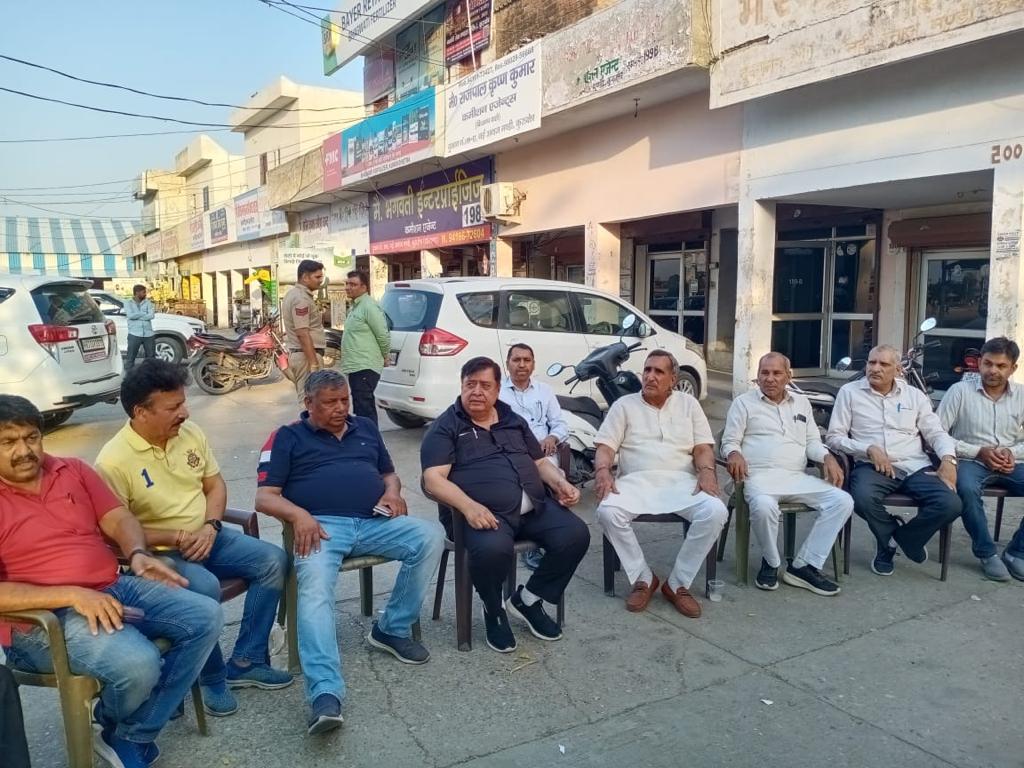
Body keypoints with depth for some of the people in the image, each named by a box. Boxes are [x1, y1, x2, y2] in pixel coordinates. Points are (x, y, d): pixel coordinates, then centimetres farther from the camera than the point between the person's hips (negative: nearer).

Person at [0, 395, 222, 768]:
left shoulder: (73, 471, 12)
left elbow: (118, 519, 11)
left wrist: (138, 555, -12)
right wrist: (73, 594, -25)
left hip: (116, 588, 7)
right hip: (45, 618, -6)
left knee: (207, 616, -9)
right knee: (138, 664, -30)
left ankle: (131, 736, -1)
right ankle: (112, 725, 9)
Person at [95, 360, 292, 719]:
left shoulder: (190, 432, 1)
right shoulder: (113, 461, -17)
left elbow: (215, 484, 9)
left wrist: (210, 527, -9)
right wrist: (177, 537, -20)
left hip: (206, 537, 6)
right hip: (158, 553, -6)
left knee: (273, 560, -12)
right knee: (205, 586, -34)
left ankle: (245, 662, -1)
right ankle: (212, 677, -8)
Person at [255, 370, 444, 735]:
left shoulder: (365, 428, 24)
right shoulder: (288, 437, 12)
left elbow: (389, 473, 31)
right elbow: (265, 496, 4)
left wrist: (392, 492, 6)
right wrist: (299, 515, -17)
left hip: (375, 522, 4)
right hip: (322, 525, -4)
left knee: (431, 536, -21)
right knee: (314, 586, -34)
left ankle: (392, 629, -6)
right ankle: (326, 694, -44)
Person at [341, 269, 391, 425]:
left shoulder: (369, 306, -14)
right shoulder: (356, 306, 17)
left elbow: (383, 335, -14)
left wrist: (385, 357, -2)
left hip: (364, 368, -10)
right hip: (356, 367, 10)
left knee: (364, 411, -12)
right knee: (365, 408, 16)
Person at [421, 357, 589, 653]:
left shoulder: (514, 421, 20)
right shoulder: (445, 427, 1)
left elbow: (540, 462, 25)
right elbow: (433, 479, -11)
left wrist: (560, 483, 3)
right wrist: (468, 506, -28)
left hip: (535, 506, 6)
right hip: (484, 513, -6)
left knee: (576, 534, -16)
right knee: (494, 548, -37)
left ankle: (527, 600, 6)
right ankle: (494, 609, -1)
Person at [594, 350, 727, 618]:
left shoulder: (688, 404, 14)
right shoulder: (624, 405, 10)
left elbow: (703, 447, 9)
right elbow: (605, 446, 3)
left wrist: (706, 472, -13)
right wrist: (603, 471, -19)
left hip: (681, 481, 1)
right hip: (636, 481, -1)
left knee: (715, 512, -28)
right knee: (608, 511, -32)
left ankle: (677, 583, -12)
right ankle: (643, 578, -11)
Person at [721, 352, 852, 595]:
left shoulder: (801, 403, 22)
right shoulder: (744, 402, 9)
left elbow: (812, 441, 21)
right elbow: (729, 442, 5)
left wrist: (828, 457, -1)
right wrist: (734, 454, -19)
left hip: (797, 477, 5)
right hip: (760, 476, -5)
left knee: (843, 501, -17)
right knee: (764, 506, -38)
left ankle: (802, 566, -14)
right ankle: (771, 562, -8)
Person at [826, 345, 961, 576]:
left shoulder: (914, 395, 16)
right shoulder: (849, 392, 7)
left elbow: (936, 432, 14)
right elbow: (834, 437, 3)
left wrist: (948, 458, -7)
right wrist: (869, 449, -12)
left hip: (915, 467, 3)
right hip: (873, 466, -2)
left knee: (950, 504, -24)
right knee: (863, 499, -35)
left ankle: (902, 537, 6)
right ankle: (892, 537, 1)